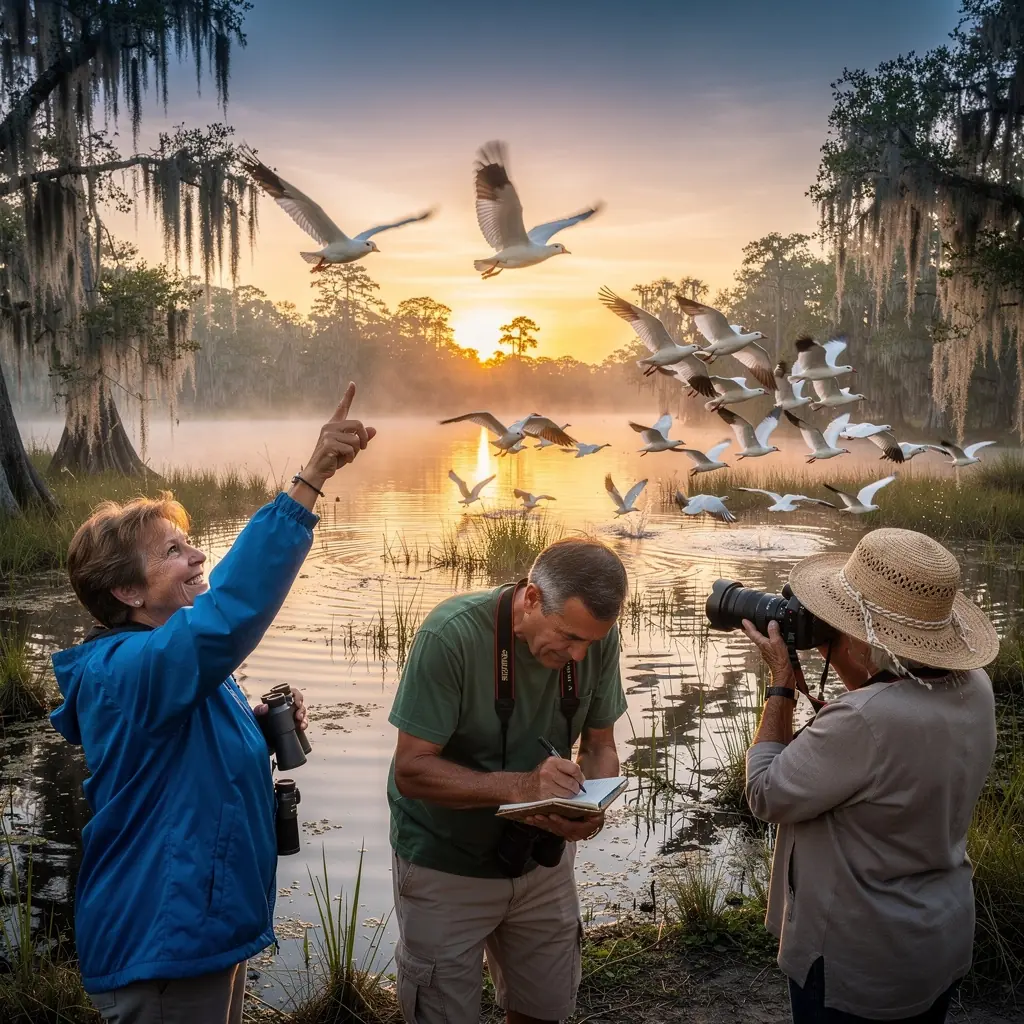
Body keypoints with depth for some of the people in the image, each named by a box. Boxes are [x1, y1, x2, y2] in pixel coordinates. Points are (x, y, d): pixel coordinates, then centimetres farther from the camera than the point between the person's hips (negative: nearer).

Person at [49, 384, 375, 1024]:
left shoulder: (182, 671, 7)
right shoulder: (129, 669, -24)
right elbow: (227, 613, -42)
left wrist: (263, 728, -3)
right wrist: (311, 480, -46)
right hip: (162, 952, -9)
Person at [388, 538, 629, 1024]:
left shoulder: (597, 637, -13)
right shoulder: (452, 634, -28)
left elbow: (599, 746, -2)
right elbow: (411, 770, -26)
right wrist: (519, 786, -39)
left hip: (543, 856, 4)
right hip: (447, 865, -4)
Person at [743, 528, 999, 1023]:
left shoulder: (864, 720, -35)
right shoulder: (975, 687, -11)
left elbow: (766, 795, -21)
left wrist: (781, 683, -14)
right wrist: (845, 662, -2)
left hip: (858, 963, -7)